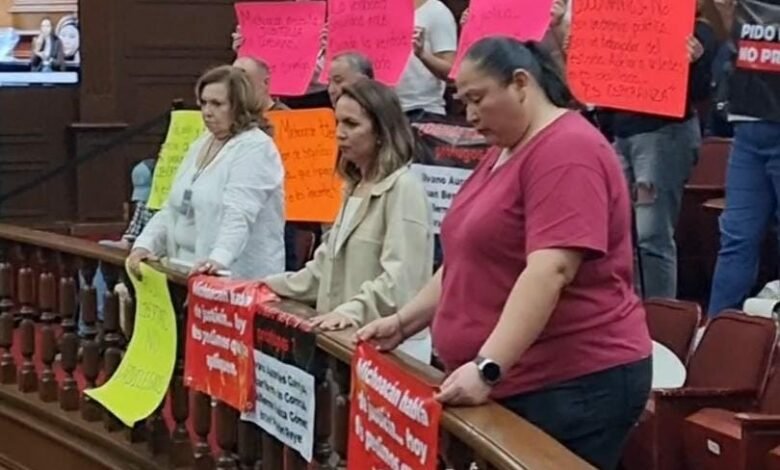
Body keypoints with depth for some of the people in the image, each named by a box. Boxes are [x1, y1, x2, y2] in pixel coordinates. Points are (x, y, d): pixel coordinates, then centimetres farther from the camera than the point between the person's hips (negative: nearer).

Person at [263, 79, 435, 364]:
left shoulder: (403, 188, -12)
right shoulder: (355, 188, 19)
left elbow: (401, 277, -21)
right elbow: (329, 264, 24)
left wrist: (354, 310, -32)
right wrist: (275, 286, 17)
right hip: (348, 338, 8)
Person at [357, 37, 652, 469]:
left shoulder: (566, 150, -13)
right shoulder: (504, 153, 18)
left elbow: (550, 271, -24)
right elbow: (468, 262, 22)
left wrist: (487, 368, -28)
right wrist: (402, 322, 14)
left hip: (574, 384, -9)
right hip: (514, 384, 9)